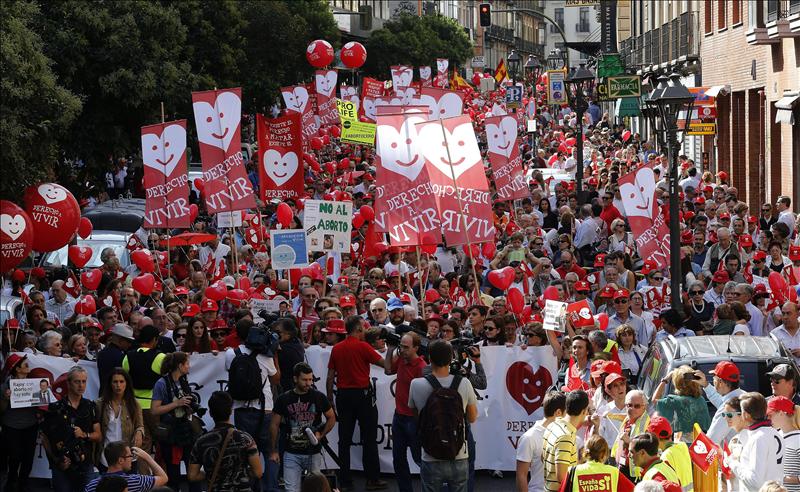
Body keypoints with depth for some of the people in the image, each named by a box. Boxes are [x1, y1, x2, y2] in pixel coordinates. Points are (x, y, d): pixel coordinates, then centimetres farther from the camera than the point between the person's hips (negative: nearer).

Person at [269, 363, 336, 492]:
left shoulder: (319, 397, -2)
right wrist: (273, 450, 5)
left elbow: (331, 418, 10)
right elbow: (274, 425, 6)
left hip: (314, 452, 1)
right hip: (292, 453, -1)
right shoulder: (284, 399, -2)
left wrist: (321, 434, -6)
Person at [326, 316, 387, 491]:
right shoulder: (362, 347, -10)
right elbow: (384, 363, -10)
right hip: (362, 394, -5)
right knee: (369, 438, 2)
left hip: (343, 395, 5)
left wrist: (330, 400, 14)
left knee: (345, 439, 8)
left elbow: (330, 377, 7)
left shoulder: (336, 349, 5)